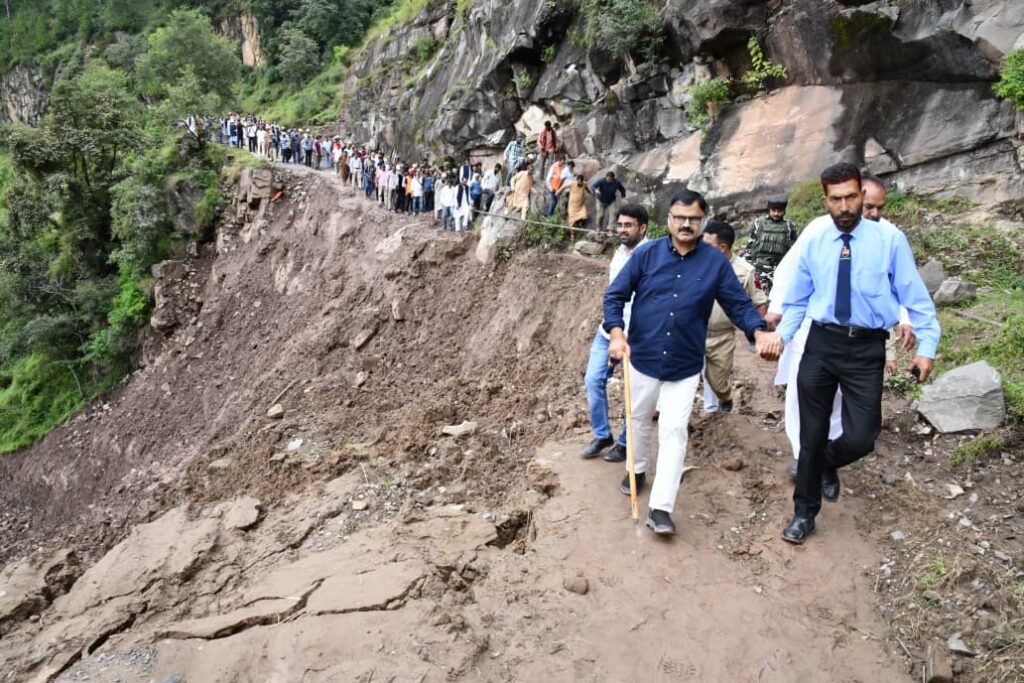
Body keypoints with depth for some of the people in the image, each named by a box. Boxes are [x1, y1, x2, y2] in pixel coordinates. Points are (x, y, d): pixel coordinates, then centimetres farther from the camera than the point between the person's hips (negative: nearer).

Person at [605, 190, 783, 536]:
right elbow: (615, 295, -5)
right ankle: (637, 470, 46)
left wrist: (760, 332, -24)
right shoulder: (646, 254, -7)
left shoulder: (715, 262, -6)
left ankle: (660, 508, 0)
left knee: (674, 432, -4)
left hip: (685, 366, -1)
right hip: (642, 357, 1)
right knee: (639, 419, 20)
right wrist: (616, 333, -21)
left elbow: (739, 304, -5)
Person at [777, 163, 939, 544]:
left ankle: (826, 463, 32)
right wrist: (781, 335, -2)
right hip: (821, 343, 2)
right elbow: (797, 300, 9)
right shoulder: (813, 242, 2)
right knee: (811, 434, 10)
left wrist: (927, 346, -8)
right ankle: (804, 513, 28)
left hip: (867, 348, -2)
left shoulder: (890, 239, -6)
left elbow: (914, 296, -3)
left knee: (860, 438, -6)